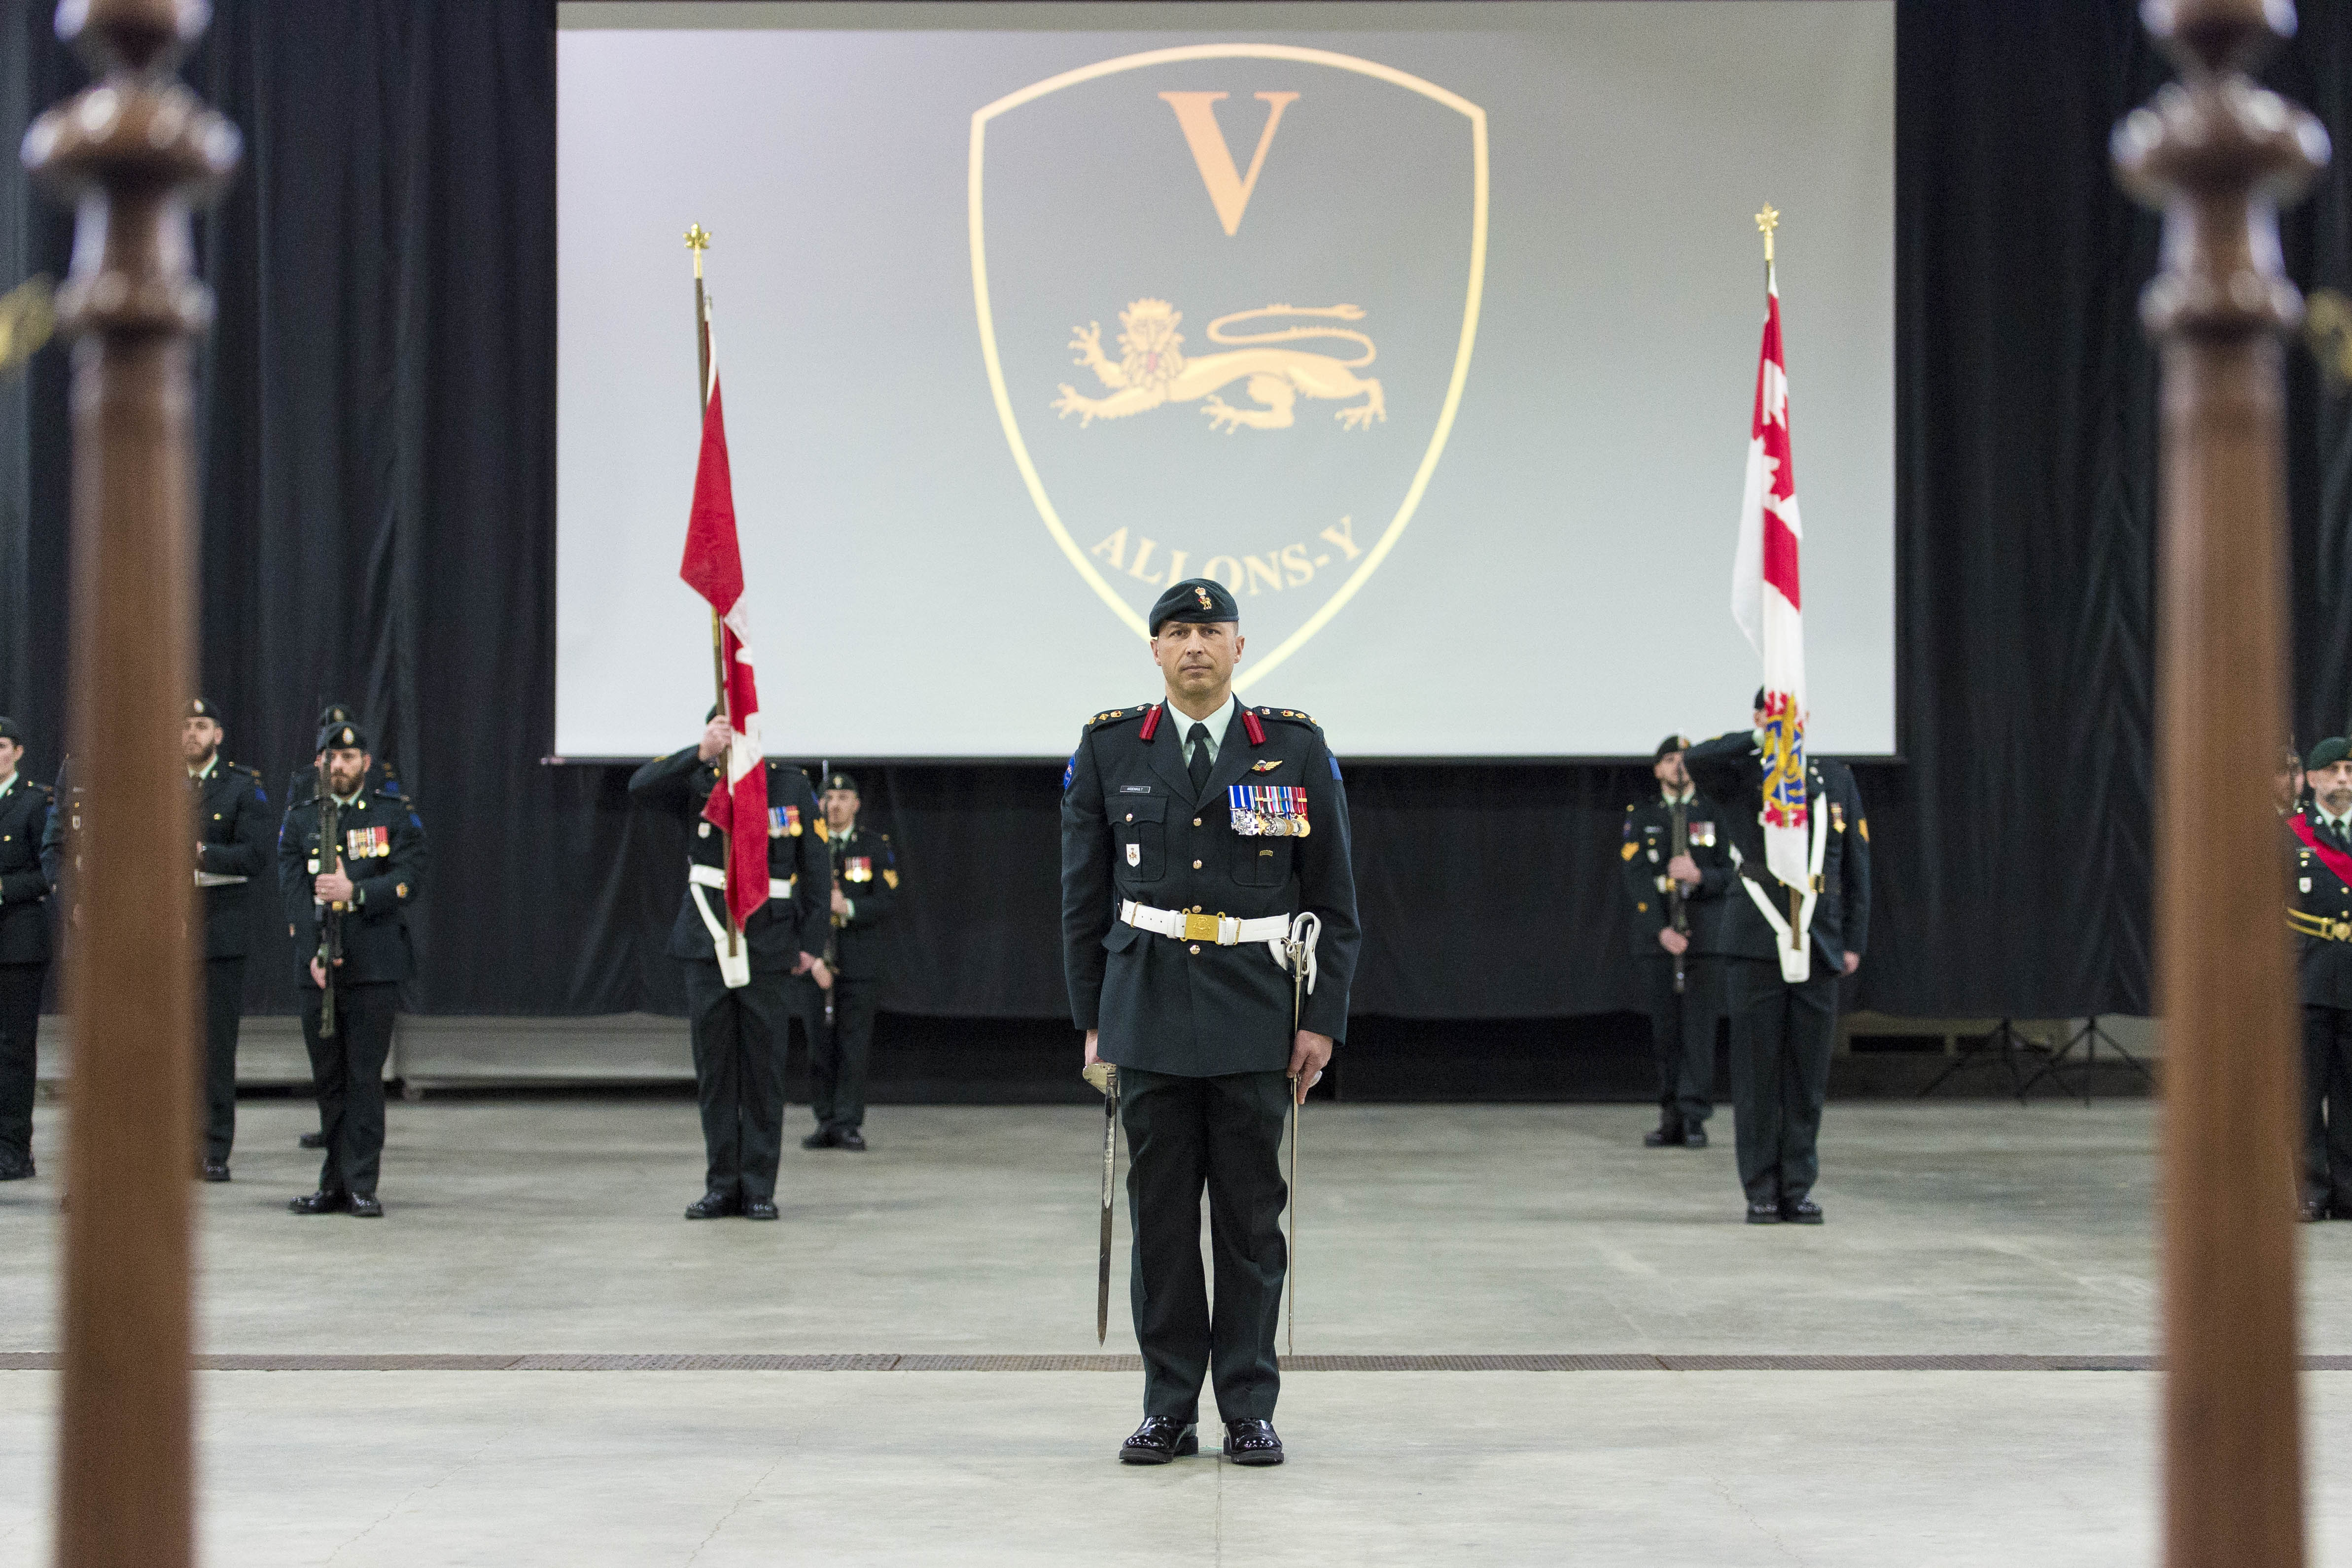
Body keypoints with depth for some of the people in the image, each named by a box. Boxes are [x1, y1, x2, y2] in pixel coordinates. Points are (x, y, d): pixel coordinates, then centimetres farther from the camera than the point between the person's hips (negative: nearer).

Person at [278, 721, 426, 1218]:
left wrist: (355, 892, -21)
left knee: (364, 1076, -5)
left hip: (374, 968, -3)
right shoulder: (298, 820, 10)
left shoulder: (395, 816, 6)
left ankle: (361, 1186, -2)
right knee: (328, 1079, 7)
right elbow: (294, 893, 0)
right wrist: (312, 954, -13)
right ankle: (335, 1185, 15)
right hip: (317, 968, 3)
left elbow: (410, 881, -6)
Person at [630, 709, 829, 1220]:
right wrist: (700, 755, -30)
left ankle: (759, 1189, 8)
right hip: (707, 943, 1)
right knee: (714, 1070, 5)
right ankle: (721, 1187, 13)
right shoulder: (698, 783, 2)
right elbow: (642, 788, -17)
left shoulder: (791, 785, 0)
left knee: (763, 1072, 1)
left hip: (767, 947, -1)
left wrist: (811, 944, -1)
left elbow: (816, 869, 3)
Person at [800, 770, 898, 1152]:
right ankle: (826, 1123, 9)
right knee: (819, 1047, 2)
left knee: (854, 1047, -4)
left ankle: (849, 1124, 1)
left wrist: (848, 907, -19)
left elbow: (888, 901, -3)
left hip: (860, 965, -1)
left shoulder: (877, 847, 5)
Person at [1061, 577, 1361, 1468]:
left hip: (1256, 1017, -1)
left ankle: (1250, 1409, 10)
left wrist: (1323, 1020, -2)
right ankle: (1169, 1409, 11)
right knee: (1160, 1216, 3)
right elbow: (1083, 899, 8)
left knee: (1252, 1217, 2)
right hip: (1149, 1016, 1)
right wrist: (1092, 1020, 5)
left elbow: (1334, 899, 4)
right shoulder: (1109, 750, 5)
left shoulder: (1296, 750, 3)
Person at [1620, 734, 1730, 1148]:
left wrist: (1699, 876, -22)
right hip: (1655, 938, 1)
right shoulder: (1640, 816, 6)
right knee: (1665, 1031, 4)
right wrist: (1662, 930, -16)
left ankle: (1695, 1120, -7)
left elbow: (1731, 875, -1)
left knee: (1699, 1024, -7)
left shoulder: (1716, 814, 5)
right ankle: (1671, 1120, 9)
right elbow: (1637, 878, -4)